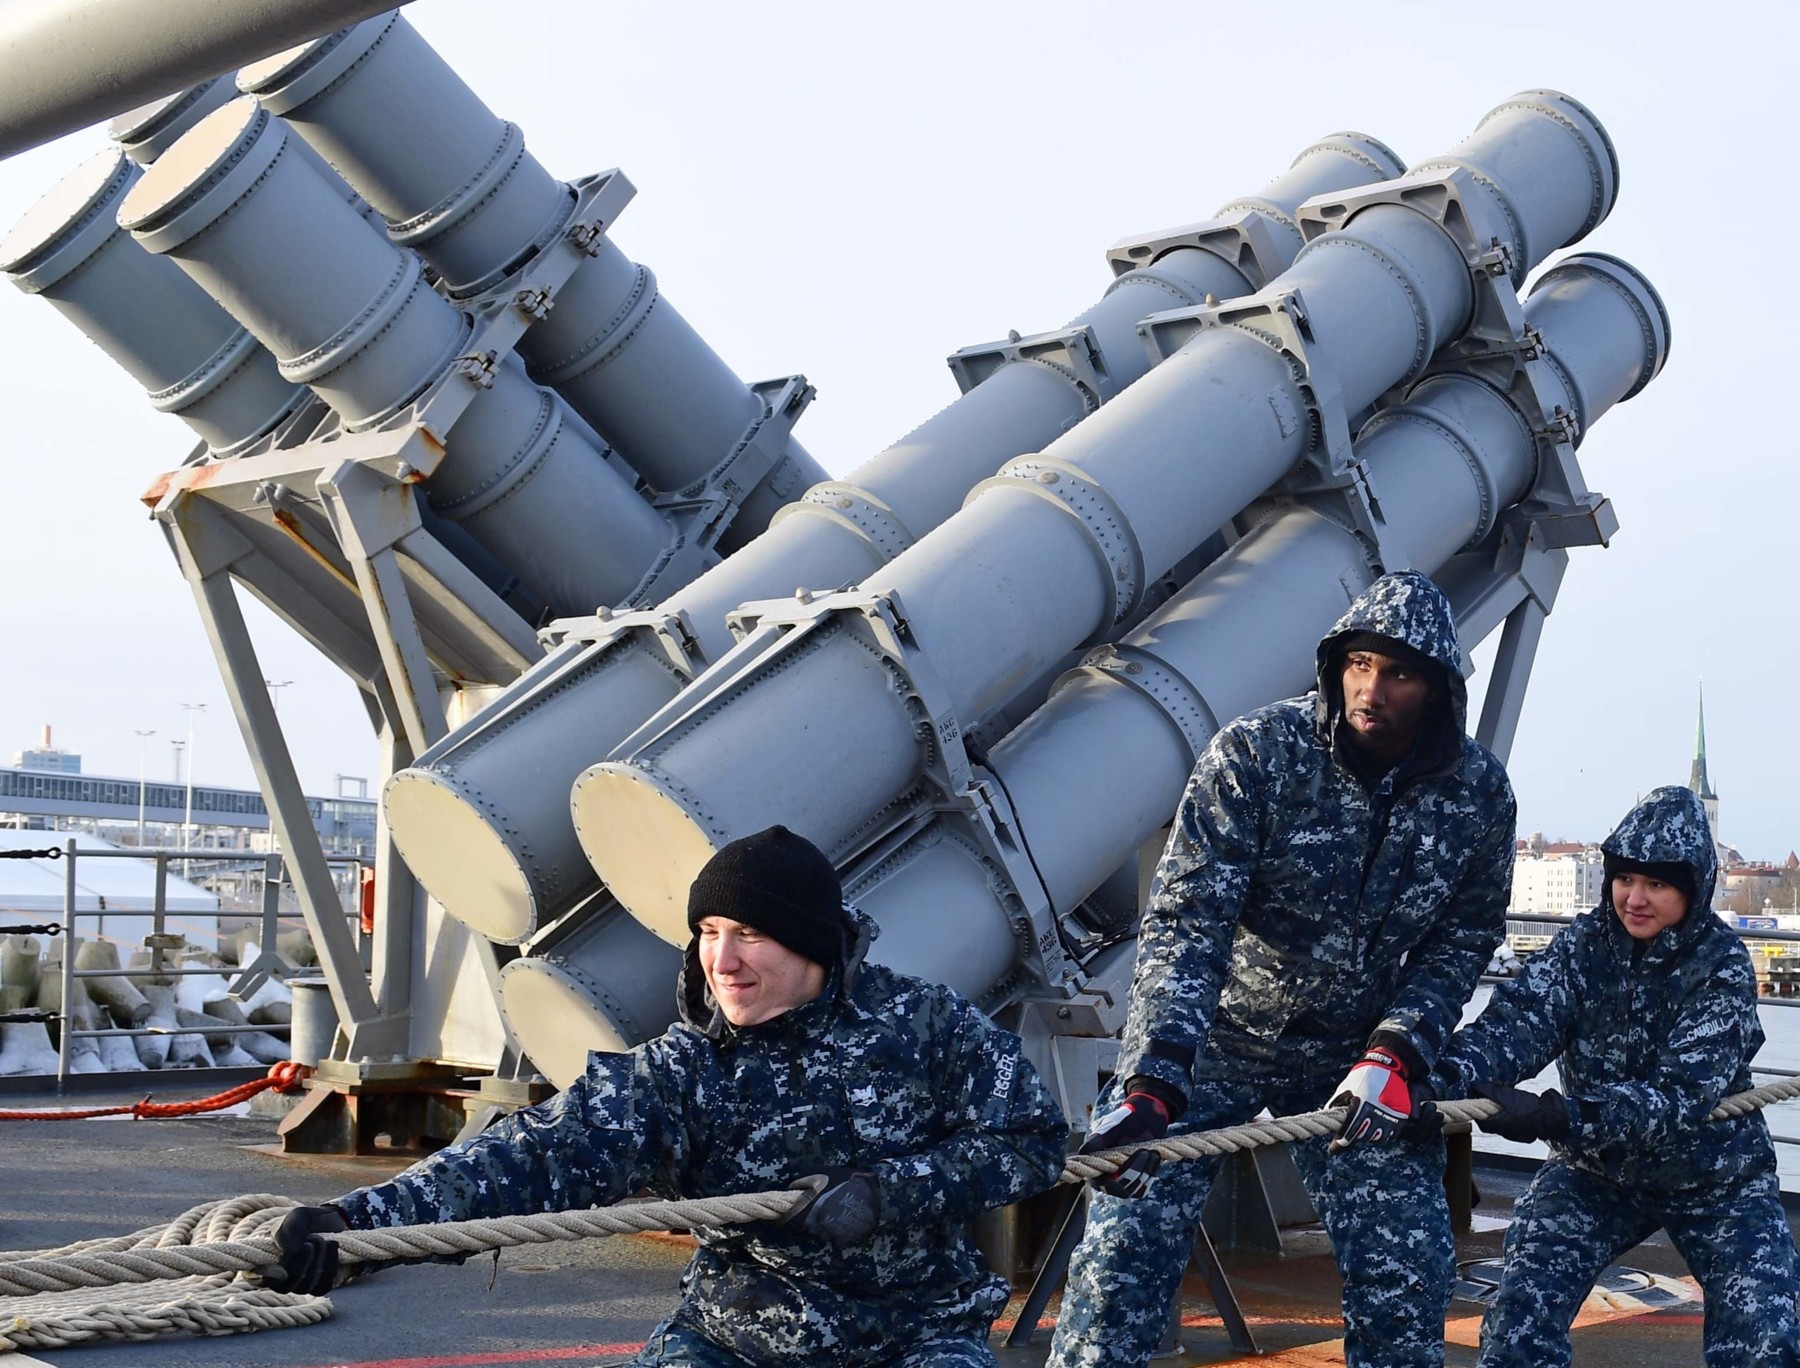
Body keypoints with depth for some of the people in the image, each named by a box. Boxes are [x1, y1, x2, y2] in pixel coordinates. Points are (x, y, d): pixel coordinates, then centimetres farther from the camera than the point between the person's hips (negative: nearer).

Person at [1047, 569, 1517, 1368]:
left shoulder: (1479, 794, -9)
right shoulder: (1256, 753, -19)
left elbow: (1462, 941, -1)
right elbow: (1186, 921, -24)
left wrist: (1395, 1056, -18)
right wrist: (1150, 1082, -34)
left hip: (1360, 1056, 3)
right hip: (1214, 1034, -2)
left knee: (1406, 1276, -1)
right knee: (1125, 1253, -10)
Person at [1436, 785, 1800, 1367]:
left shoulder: (1723, 966, -18)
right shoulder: (1584, 943, -8)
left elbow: (1680, 1093, -30)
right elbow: (1518, 1020, -24)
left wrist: (1556, 1116, -45)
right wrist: (1447, 1074, -46)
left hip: (1715, 1182, -2)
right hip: (1597, 1170, 2)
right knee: (1520, 1317, -14)